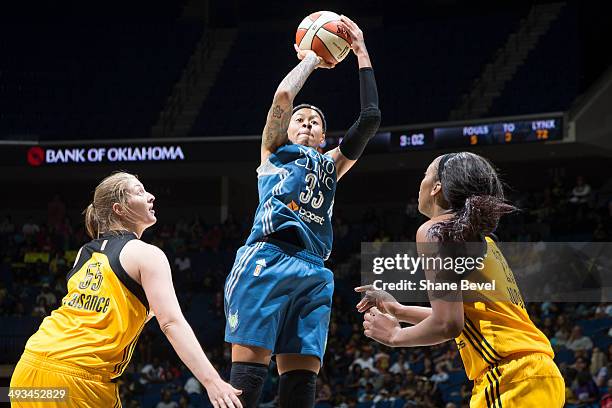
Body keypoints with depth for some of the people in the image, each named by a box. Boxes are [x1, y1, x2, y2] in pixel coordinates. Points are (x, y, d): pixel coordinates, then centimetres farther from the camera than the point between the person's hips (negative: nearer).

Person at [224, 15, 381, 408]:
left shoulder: (330, 166, 31)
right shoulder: (274, 151, 23)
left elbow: (371, 118, 22)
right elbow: (283, 94, 6)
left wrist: (362, 53, 23)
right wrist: (312, 58, 22)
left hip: (312, 273, 4)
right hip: (267, 261, -4)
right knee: (248, 369, -15)